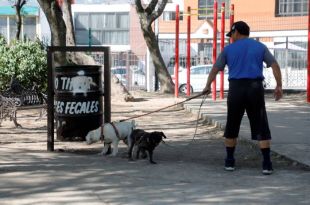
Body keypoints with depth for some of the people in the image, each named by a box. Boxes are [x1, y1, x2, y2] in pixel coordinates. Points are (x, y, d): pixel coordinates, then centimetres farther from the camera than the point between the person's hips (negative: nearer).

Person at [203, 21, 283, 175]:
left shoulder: (229, 49, 10)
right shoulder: (260, 47, 11)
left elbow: (215, 69, 14)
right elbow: (275, 65, 3)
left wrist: (208, 86, 26)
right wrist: (279, 86, 3)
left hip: (236, 88, 0)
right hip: (256, 87, 0)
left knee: (232, 127, 13)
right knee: (261, 127, 0)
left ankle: (229, 162, 18)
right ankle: (267, 164, -5)